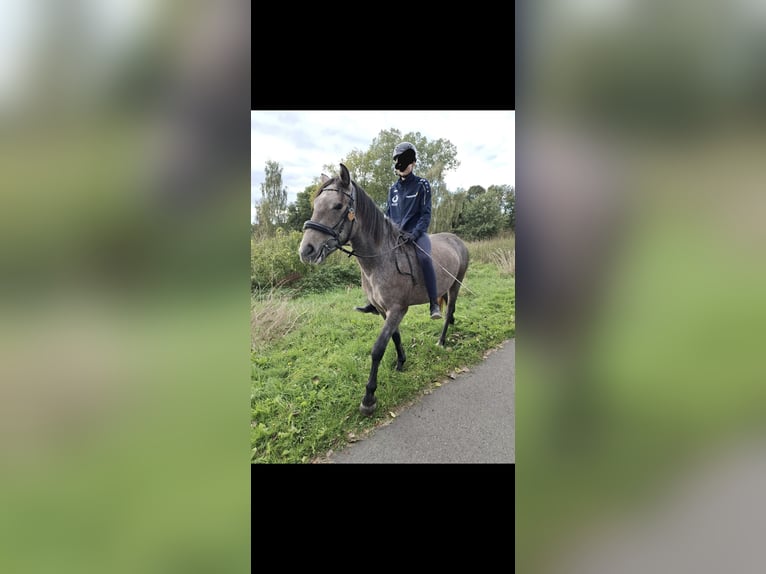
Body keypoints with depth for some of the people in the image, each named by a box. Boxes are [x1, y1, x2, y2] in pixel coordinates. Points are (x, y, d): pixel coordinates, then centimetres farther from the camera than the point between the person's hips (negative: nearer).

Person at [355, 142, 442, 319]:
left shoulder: (422, 184, -1)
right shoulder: (393, 189, 14)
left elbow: (426, 214, -7)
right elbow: (388, 214, 18)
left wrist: (414, 234, -21)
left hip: (416, 233, -6)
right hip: (395, 235, 6)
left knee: (424, 257, -34)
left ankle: (434, 304, -30)